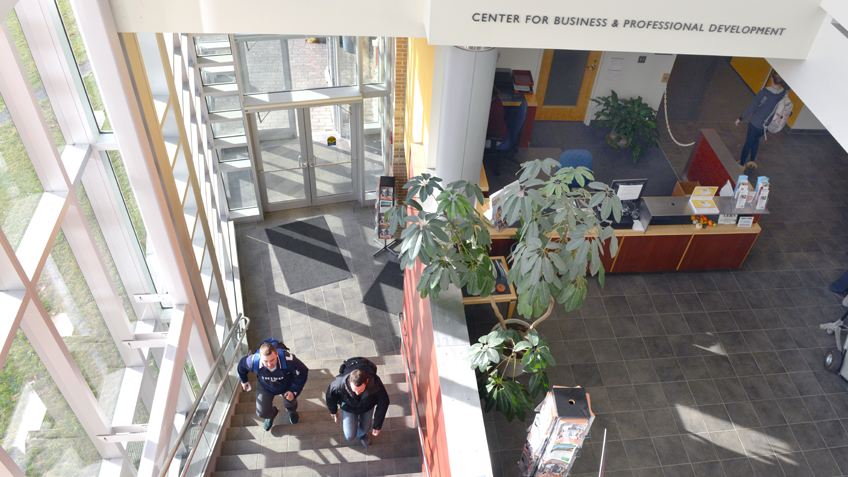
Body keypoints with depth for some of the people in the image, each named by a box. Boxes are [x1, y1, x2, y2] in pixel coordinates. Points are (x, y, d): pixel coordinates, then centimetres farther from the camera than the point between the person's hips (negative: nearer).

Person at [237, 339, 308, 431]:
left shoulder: (288, 360, -44)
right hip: (265, 386, 1)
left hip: (287, 384, -1)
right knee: (262, 413, 2)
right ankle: (272, 414, 43)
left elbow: (303, 372, -24)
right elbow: (242, 364, -10)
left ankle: (292, 411, 52)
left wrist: (294, 391, -21)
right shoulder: (253, 361, -38)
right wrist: (243, 380, 10)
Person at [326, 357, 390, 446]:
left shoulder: (376, 384, -42)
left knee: (365, 428, 19)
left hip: (368, 405, 1)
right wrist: (333, 411, 5)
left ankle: (362, 434, 57)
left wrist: (377, 426, -11)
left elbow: (383, 403, -21)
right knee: (350, 436, 1)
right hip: (348, 406, -1)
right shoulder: (340, 384, -41)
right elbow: (330, 394, -15)